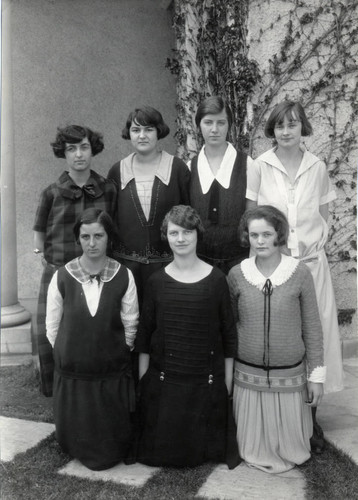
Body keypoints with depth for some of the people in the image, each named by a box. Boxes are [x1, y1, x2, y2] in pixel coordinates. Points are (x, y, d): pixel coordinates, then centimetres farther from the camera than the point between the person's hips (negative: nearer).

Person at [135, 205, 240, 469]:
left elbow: (228, 332, -1)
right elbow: (145, 332, 4)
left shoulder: (216, 279, -7)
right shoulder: (157, 281, -3)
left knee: (203, 440, 13)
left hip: (206, 378, -1)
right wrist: (143, 377, 5)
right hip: (163, 377, 1)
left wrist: (228, 378, 1)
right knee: (162, 442, 12)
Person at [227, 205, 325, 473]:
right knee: (253, 440, 16)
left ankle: (287, 457, 43)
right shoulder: (237, 274, -7)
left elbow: (312, 326, -4)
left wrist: (317, 374, -3)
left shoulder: (300, 273, -11)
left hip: (289, 375, -1)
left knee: (288, 438, 15)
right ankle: (257, 458, 44)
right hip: (248, 375, 1)